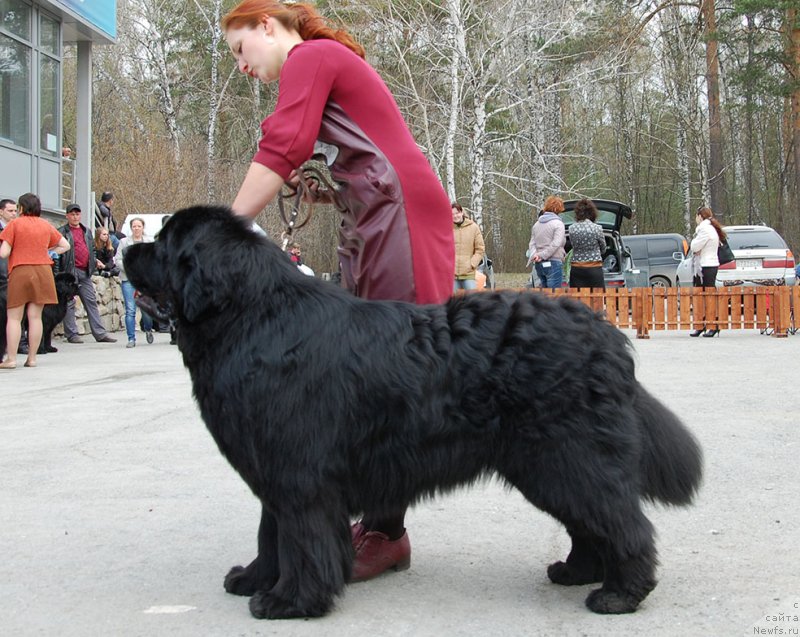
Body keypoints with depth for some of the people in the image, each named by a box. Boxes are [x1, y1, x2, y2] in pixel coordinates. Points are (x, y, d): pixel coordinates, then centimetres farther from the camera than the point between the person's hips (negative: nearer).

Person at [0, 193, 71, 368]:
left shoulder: (14, 224, -5)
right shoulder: (46, 225, 8)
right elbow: (65, 246, 15)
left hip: (20, 272, -3)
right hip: (42, 271, 4)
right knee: (35, 317, 6)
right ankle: (31, 358, 8)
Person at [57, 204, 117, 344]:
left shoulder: (87, 231, 20)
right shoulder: (62, 232, 0)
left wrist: (94, 261, 11)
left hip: (85, 272, 6)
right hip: (70, 272, -6)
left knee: (91, 302, 6)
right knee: (69, 304, -2)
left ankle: (100, 333, 7)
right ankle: (71, 334, 2)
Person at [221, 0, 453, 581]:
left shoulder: (307, 58, -3)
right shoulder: (331, 63, 26)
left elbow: (280, 153, -15)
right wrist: (318, 191, 8)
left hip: (400, 216, -10)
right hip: (375, 224, 10)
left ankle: (386, 533, -7)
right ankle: (376, 521, 9)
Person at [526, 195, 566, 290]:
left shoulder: (536, 224, 15)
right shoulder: (558, 223, -6)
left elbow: (532, 243, 8)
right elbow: (555, 244, -15)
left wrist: (534, 255, -6)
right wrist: (542, 256, -11)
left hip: (539, 264, 7)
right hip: (553, 263, -7)